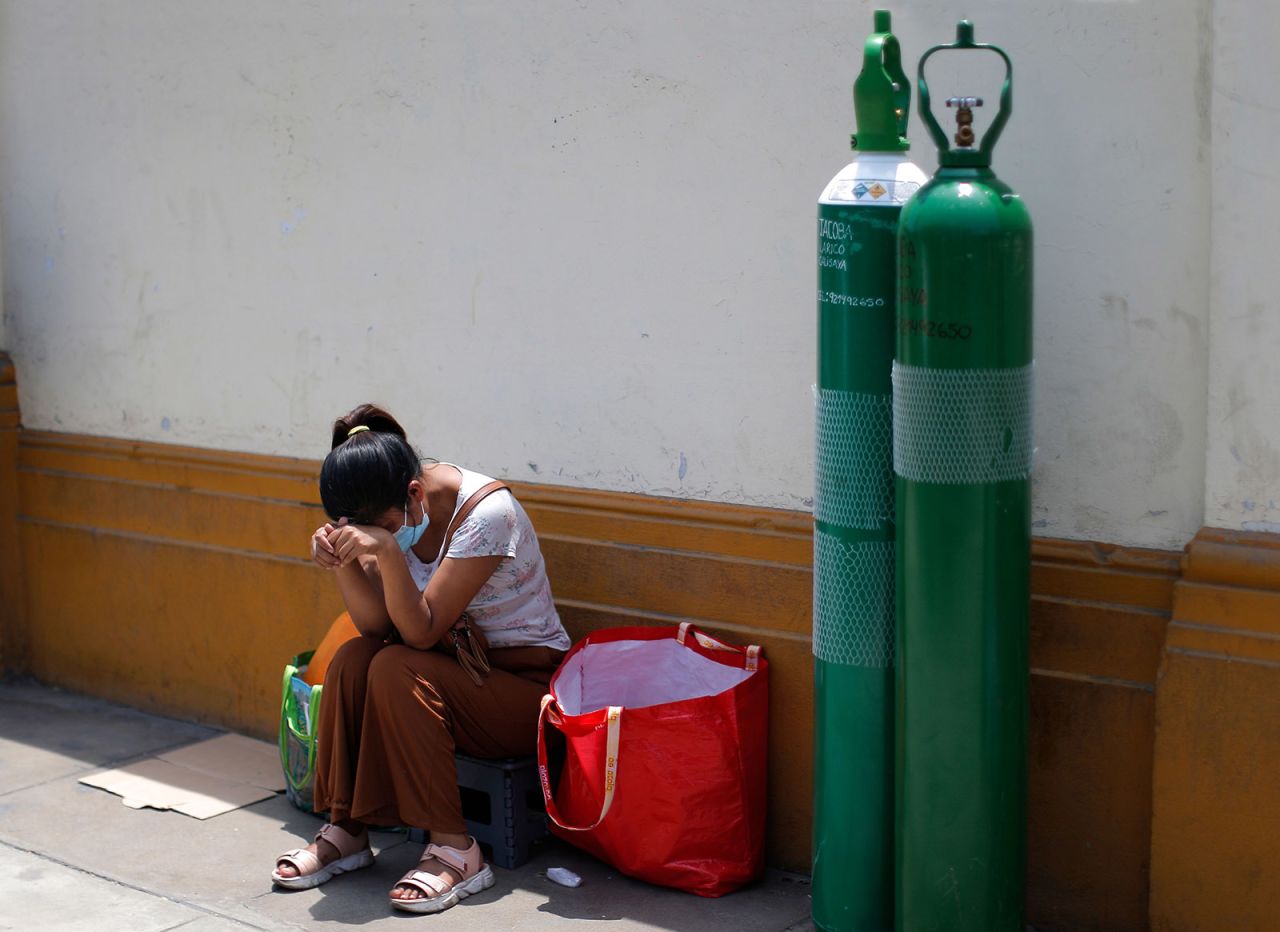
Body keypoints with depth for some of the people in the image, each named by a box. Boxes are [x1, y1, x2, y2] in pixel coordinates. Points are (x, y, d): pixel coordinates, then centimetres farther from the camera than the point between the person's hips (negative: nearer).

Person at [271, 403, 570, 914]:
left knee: (395, 670, -28)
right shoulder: (389, 510, -5)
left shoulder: (486, 512, -24)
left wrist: (388, 551, -38)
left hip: (527, 683, -7)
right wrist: (342, 562, -24)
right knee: (352, 659, -19)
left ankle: (455, 849, -22)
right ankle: (346, 829, -8)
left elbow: (422, 633, -25)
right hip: (457, 664, 7)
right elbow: (377, 626, -8)